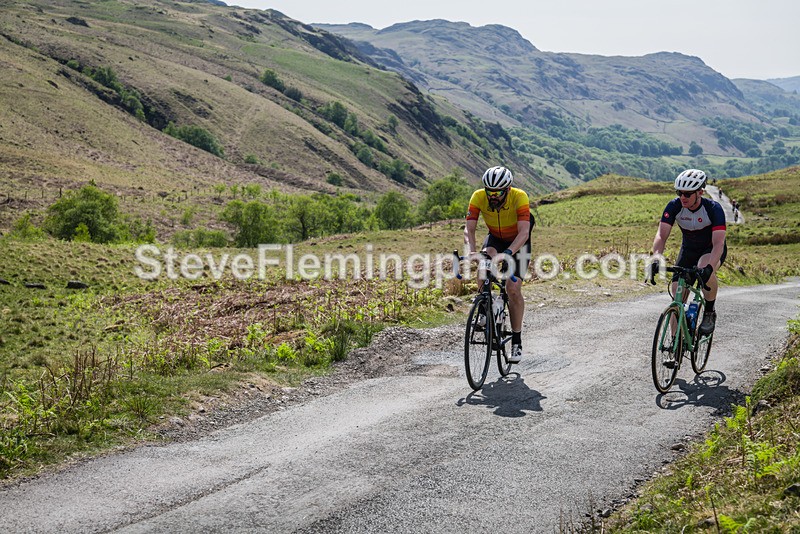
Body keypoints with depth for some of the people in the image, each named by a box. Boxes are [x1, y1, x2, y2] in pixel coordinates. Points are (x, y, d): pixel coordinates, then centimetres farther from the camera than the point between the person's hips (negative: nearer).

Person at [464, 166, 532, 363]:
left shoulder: (519, 197, -33)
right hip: (495, 238, 2)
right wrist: (471, 250, -49)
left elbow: (524, 232, -41)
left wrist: (508, 253, -56)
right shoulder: (478, 197, -26)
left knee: (513, 289, -14)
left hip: (518, 241, -2)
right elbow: (469, 229, -29)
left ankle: (516, 341, -1)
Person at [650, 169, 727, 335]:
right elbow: (661, 235, -27)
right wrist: (656, 260, -45)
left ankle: (710, 313, -13)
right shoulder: (674, 206, -20)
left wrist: (709, 267, -54)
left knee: (705, 270, -38)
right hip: (689, 249, 4)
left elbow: (718, 243, -37)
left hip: (712, 250, -3)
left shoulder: (714, 209, -29)